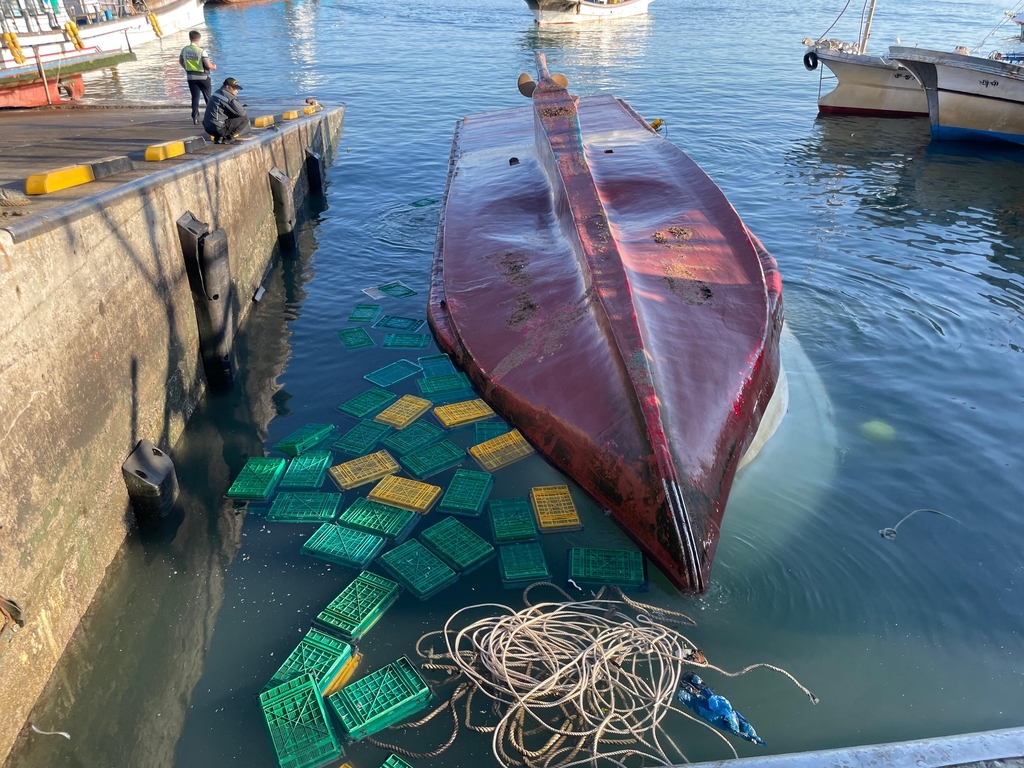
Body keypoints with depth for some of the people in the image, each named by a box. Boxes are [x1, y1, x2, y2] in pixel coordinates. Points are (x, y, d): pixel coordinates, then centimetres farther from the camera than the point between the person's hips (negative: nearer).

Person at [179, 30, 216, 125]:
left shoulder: (184, 50, -2)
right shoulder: (201, 51, -18)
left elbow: (180, 61, 11)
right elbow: (208, 65, -20)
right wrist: (214, 67, 2)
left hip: (191, 77, 4)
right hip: (202, 77, -4)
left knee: (195, 97, 8)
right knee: (208, 97, 12)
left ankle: (195, 118, 0)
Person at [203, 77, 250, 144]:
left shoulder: (219, 92, 18)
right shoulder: (228, 96, -12)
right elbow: (241, 113, -12)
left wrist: (240, 106, 9)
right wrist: (243, 108, 10)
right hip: (218, 128, -9)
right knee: (245, 118, -4)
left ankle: (218, 137, 15)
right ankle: (227, 138, -3)